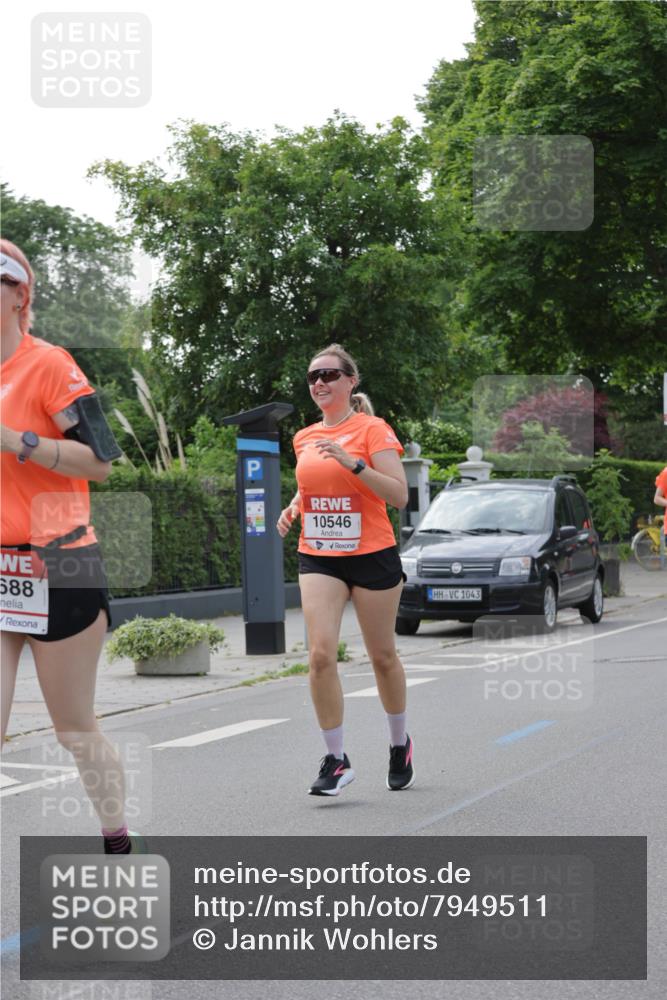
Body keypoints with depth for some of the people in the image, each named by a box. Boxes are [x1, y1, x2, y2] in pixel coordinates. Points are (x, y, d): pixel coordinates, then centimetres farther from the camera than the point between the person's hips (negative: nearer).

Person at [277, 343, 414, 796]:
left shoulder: (372, 429, -7)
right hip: (318, 558, 4)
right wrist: (292, 508, 5)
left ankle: (400, 743, 32)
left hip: (372, 554, -4)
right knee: (321, 654, -12)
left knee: (382, 656, 9)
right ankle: (336, 760, -4)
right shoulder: (305, 438, 10)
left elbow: (399, 494, -16)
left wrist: (352, 462, -25)